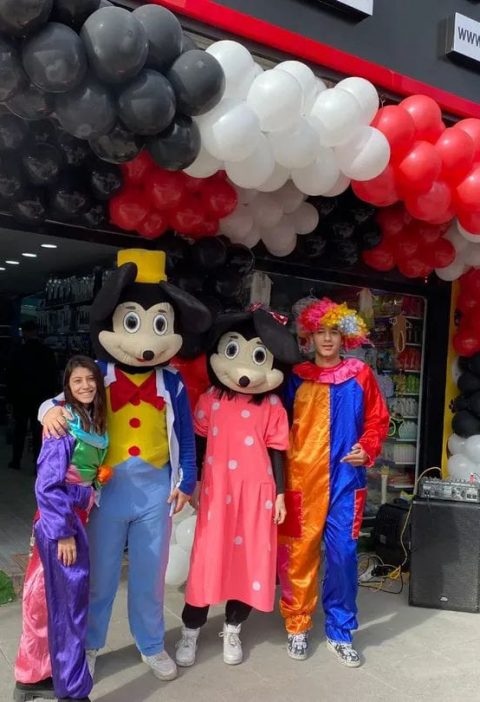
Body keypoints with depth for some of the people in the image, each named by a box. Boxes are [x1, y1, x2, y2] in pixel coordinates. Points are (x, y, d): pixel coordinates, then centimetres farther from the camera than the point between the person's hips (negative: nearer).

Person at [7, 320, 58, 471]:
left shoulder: (19, 351, -8)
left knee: (20, 430, 13)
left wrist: (10, 397, 1)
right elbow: (53, 377, 0)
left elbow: (11, 376, -6)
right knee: (38, 431, 4)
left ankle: (16, 461, 20)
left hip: (21, 397, -1)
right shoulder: (48, 352, -2)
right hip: (41, 397, 1)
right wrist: (50, 395, 7)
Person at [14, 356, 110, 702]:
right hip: (60, 518, -8)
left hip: (75, 516, 8)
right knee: (71, 600, 1)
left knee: (50, 598, 17)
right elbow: (47, 486, -18)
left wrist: (73, 526, 9)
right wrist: (63, 533, -18)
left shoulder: (94, 422, 6)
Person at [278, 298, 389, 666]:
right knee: (299, 552, 5)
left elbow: (378, 420, 6)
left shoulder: (361, 375, 4)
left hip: (346, 478, 0)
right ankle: (298, 626, 23)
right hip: (302, 479, 0)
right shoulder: (296, 377, 5)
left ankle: (340, 631, 20)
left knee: (343, 553, 2)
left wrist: (367, 449, -7)